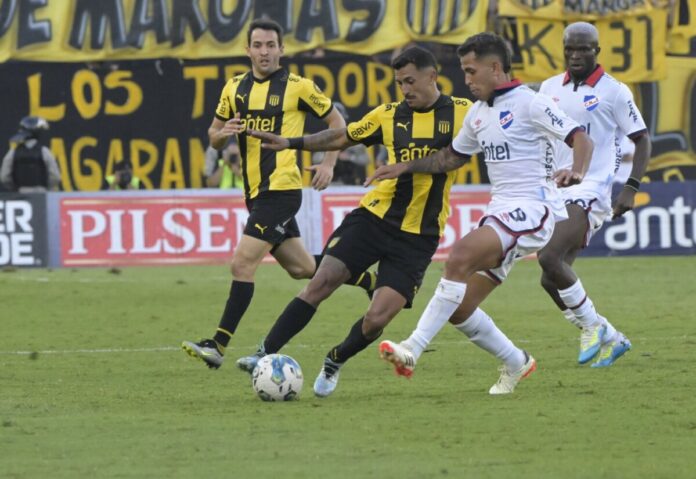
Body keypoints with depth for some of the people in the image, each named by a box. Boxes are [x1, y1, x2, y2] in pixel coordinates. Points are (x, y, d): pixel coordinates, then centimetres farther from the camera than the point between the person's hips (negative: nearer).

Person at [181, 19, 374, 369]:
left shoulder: (298, 87, -4)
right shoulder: (234, 89, 11)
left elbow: (336, 122, 5)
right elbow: (213, 136, 17)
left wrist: (328, 163, -6)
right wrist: (223, 133, -6)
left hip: (280, 190, -7)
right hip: (255, 192, 7)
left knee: (242, 264, -16)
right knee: (301, 268, 16)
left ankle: (219, 345, -16)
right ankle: (369, 281, 38)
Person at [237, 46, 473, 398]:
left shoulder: (461, 113, -2)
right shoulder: (389, 115, 7)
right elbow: (342, 137, 19)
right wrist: (292, 143, 13)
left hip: (418, 237, -2)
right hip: (373, 218, 2)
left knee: (376, 320, -10)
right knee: (320, 283, -12)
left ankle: (335, 362, 20)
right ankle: (266, 355, -6)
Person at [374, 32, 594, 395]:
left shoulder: (529, 104, -7)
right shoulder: (478, 113, 18)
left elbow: (581, 139, -13)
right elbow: (453, 157, 32)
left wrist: (575, 172, -33)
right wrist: (404, 168, 22)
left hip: (532, 209, -9)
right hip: (500, 213, 9)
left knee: (461, 254, -31)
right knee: (459, 309, 1)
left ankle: (413, 350, -36)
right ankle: (515, 364, 23)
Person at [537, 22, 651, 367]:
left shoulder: (613, 92, -4)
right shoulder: (550, 89, 11)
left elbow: (641, 140, 1)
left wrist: (631, 189, -9)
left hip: (590, 191, -7)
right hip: (555, 193, 7)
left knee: (550, 258, -25)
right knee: (551, 280, 2)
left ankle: (592, 325, -6)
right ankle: (609, 338, 17)